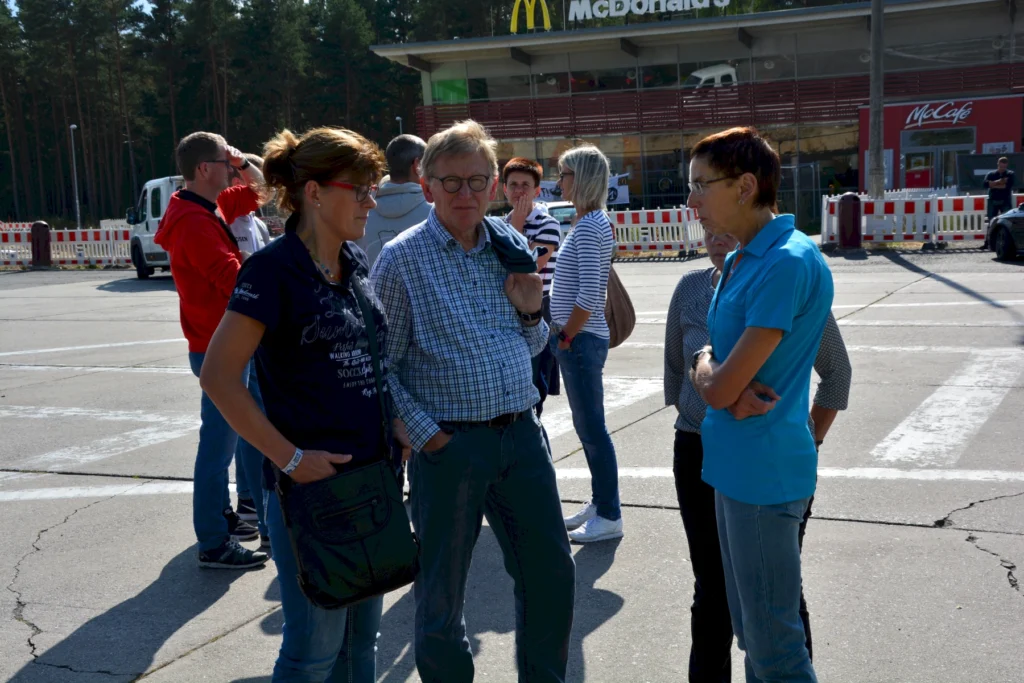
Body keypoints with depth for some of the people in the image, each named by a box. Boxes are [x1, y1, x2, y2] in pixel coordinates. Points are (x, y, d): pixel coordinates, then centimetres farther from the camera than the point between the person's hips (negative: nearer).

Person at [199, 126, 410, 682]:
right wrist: (289, 457, -18)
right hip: (310, 481, -7)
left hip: (371, 472, 7)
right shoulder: (274, 269, -14)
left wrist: (394, 421, 5)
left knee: (361, 633, 17)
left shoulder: (356, 263, 7)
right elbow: (218, 378, -18)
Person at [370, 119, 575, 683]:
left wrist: (530, 311, -1)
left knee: (552, 575, 12)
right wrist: (427, 435, -14)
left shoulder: (511, 248, 9)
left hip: (521, 434, 5)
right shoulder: (402, 258, -6)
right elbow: (380, 367, -7)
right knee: (442, 594, 9)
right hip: (449, 445, -4)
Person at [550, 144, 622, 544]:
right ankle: (600, 504, 28)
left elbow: (589, 294, -23)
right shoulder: (594, 222, 13)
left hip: (581, 340, -10)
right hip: (579, 338, 10)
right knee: (588, 426, 16)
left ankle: (609, 517, 7)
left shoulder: (588, 227, -17)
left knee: (592, 428, -2)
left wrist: (566, 336, -14)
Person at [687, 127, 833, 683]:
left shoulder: (789, 263, -20)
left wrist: (703, 367, 0)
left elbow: (720, 387, -21)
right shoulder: (740, 261, 10)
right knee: (748, 632, 21)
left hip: (762, 471, -9)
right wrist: (732, 392, -9)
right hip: (733, 464, 9)